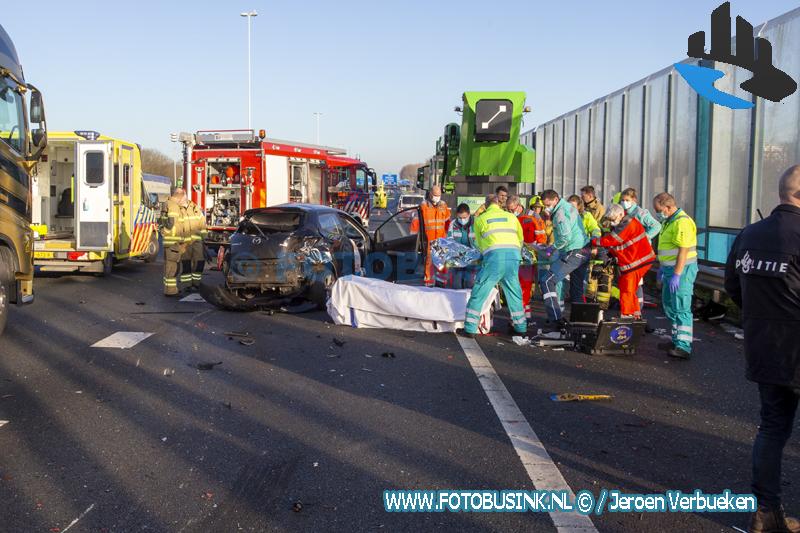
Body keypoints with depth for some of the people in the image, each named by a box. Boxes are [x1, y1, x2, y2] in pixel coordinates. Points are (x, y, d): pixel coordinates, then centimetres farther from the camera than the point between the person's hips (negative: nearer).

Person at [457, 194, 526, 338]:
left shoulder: (480, 219, 16)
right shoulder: (511, 217, 21)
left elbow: (479, 244, 25)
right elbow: (520, 240, 29)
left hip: (494, 256, -3)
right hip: (513, 255, 3)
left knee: (479, 293, 4)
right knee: (514, 293, 17)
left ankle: (470, 329, 3)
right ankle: (520, 327, 25)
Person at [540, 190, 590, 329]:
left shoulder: (560, 213, -13)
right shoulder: (569, 207, 17)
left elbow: (566, 237, -21)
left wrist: (553, 247, -9)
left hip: (573, 253, -10)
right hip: (584, 251, 10)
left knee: (549, 282, -12)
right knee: (577, 288, 16)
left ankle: (557, 319, -19)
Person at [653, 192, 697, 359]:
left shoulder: (682, 222, -19)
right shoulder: (669, 221, 14)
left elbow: (683, 251, -24)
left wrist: (676, 275, -26)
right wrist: (663, 267, 24)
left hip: (682, 269, -11)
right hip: (671, 268, 11)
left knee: (681, 308, -10)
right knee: (669, 305, 18)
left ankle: (684, 347, -8)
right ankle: (677, 340, 28)